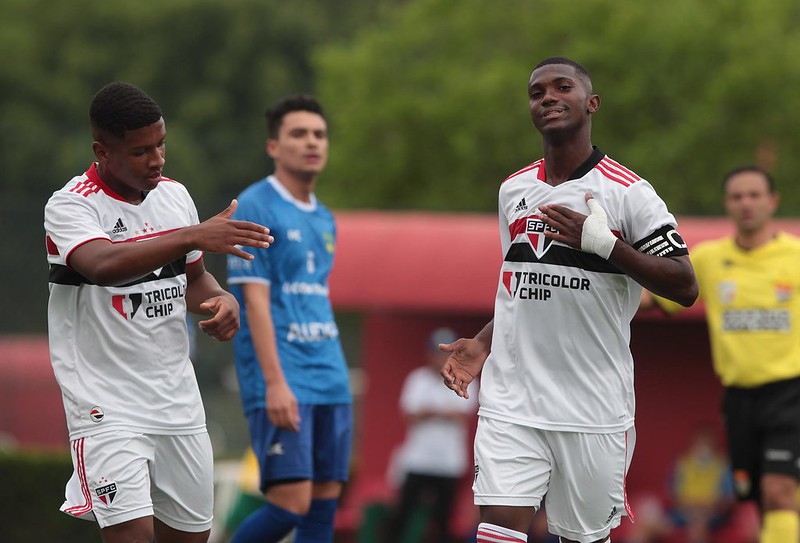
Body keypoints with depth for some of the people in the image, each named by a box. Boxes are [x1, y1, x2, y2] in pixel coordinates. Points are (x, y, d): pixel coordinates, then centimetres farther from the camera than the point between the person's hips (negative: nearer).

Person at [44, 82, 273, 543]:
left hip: (178, 397, 7)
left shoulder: (174, 195, 7)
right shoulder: (70, 205, -14)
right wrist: (195, 236, -44)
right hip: (108, 402, -7)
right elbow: (103, 264, -35)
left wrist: (221, 300, -1)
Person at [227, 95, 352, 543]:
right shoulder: (255, 208, -6)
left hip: (330, 382, 8)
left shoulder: (325, 220, 18)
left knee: (325, 506, 2)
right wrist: (275, 383, -20)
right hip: (281, 381, -8)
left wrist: (335, 379, 18)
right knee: (291, 503, -14)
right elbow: (255, 299, -12)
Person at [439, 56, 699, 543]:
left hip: (594, 408, -3)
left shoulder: (628, 192, -6)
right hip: (511, 400, 3)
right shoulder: (513, 191, 13)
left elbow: (685, 288, -10)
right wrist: (482, 345, 10)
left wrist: (603, 243, -20)